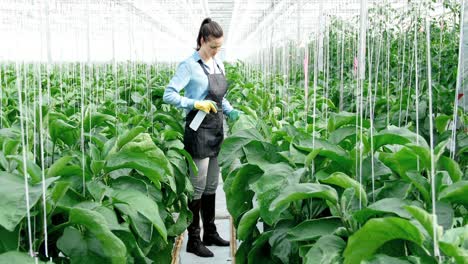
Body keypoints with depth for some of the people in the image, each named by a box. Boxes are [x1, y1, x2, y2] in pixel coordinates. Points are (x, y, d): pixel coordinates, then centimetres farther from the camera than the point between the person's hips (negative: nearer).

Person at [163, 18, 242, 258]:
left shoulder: (218, 65, 12)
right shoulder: (189, 65, -10)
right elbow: (169, 95, -15)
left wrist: (231, 111, 4)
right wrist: (195, 104, -23)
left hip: (216, 129, 7)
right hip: (198, 130, -7)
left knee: (212, 185, 15)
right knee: (198, 187, -1)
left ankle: (210, 233, 28)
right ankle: (193, 240, 11)